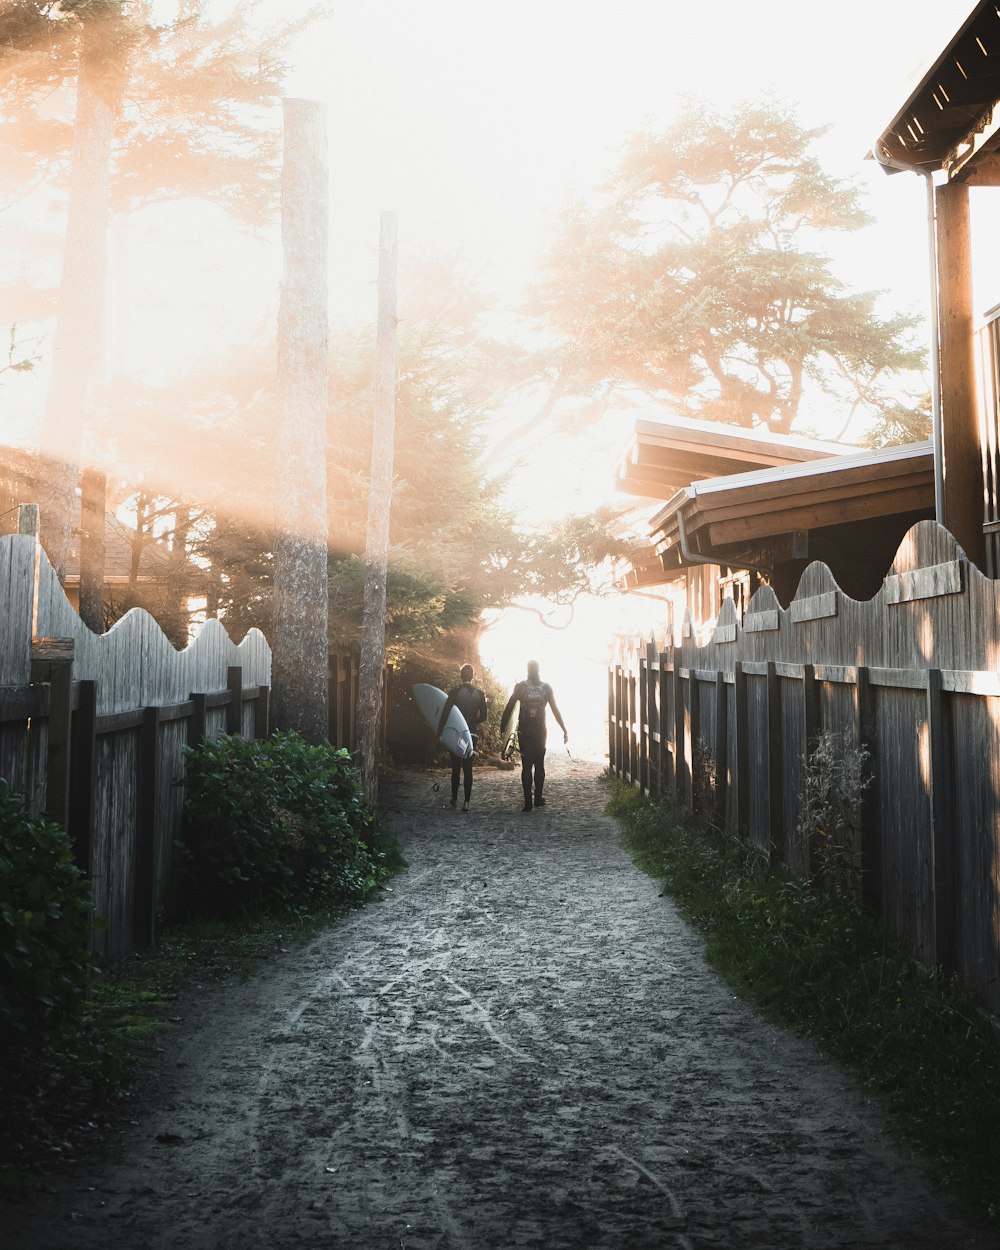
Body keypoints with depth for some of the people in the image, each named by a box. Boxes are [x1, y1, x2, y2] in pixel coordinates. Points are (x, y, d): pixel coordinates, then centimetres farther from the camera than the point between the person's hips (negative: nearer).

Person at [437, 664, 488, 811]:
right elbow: (483, 716, 4)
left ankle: (455, 799, 20)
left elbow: (445, 712, -13)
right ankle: (467, 802, -1)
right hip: (472, 734, 2)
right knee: (468, 768, 5)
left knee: (456, 768, 11)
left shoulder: (456, 692, -8)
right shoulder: (479, 693, 0)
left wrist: (439, 732, -10)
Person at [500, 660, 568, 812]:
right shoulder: (546, 687, 0)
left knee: (526, 766, 0)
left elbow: (509, 708, -5)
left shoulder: (520, 687, -4)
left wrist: (502, 728, 0)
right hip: (540, 731, 1)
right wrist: (564, 730, 8)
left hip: (524, 732, -1)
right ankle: (538, 798, 15)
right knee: (539, 765, 13)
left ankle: (528, 802, -6)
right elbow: (555, 710, 2)